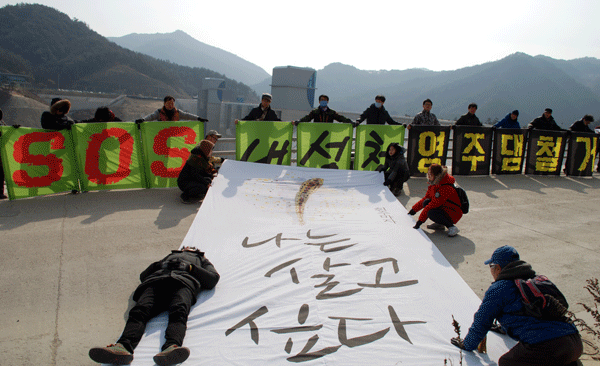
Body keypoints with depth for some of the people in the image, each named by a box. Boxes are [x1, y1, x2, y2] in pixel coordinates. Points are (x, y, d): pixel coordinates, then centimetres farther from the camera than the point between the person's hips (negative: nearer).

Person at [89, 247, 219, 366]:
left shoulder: (201, 259, 39)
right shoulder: (169, 256, 45)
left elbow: (213, 278, 17)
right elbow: (143, 276, 36)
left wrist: (190, 268, 8)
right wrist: (158, 265, 17)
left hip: (183, 281, -3)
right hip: (156, 281, 3)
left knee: (178, 312, -37)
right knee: (139, 311, -29)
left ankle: (171, 347, -62)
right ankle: (123, 346, -53)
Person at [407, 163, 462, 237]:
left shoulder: (446, 187, -28)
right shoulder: (435, 183, 1)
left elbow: (434, 204, -28)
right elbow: (426, 197, 14)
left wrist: (420, 220, -26)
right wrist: (414, 210, 12)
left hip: (453, 214, -9)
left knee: (431, 213, -30)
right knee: (426, 202, -9)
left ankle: (452, 227, -12)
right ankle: (440, 224, 6)